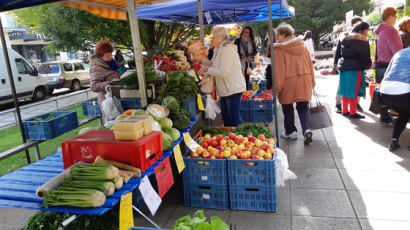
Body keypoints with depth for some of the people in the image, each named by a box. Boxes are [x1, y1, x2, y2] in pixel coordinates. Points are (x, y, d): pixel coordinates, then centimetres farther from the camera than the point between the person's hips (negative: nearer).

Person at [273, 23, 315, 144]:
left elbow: (279, 70, -13)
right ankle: (306, 129, -8)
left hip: (289, 82, -4)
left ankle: (290, 131, 23)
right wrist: (312, 81, 18)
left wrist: (277, 87, -9)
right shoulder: (302, 46, 7)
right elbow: (310, 64, 11)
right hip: (304, 80, 5)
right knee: (303, 107, 10)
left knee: (287, 107, 13)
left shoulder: (279, 49, -11)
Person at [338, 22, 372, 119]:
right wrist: (368, 65, 9)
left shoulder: (345, 40, 13)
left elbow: (341, 54, 16)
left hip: (344, 68, 7)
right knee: (354, 92, -2)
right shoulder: (362, 42, -10)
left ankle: (345, 110, 20)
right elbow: (365, 57, -7)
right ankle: (353, 113, 4)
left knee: (346, 91, 13)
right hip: (355, 69, -7)